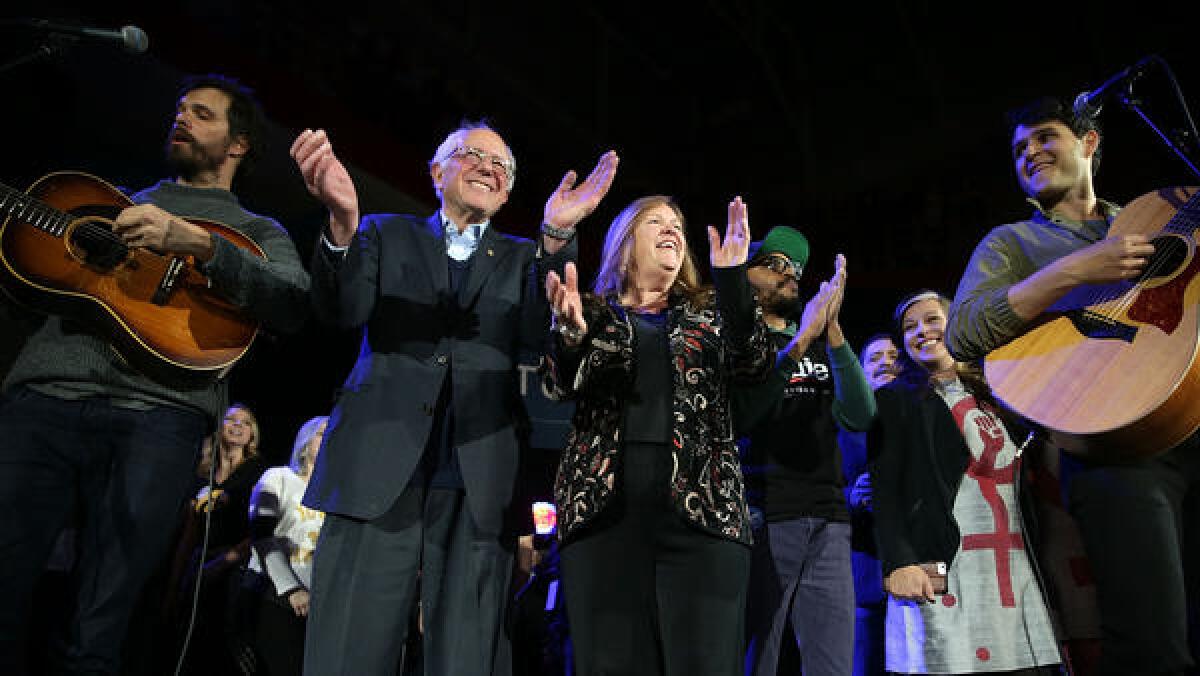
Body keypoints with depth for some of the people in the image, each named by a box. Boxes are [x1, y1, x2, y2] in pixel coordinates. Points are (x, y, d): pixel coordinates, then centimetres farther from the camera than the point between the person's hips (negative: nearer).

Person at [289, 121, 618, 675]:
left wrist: (555, 237, -17)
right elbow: (344, 311, 0)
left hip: (478, 483, 1)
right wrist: (343, 221, -19)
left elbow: (536, 332, -1)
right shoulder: (386, 234, 16)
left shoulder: (520, 259, 18)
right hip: (379, 472, 0)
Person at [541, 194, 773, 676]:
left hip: (703, 502, 1)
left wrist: (731, 278, -12)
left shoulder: (710, 310, 19)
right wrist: (569, 332, -21)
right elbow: (561, 387, 1)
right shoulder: (592, 311, 15)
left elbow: (756, 364, 1)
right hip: (604, 503, 0)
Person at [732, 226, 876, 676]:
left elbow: (860, 418, 4)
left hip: (827, 521, 5)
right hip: (763, 519, -4)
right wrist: (799, 343, -18)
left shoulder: (820, 345, 19)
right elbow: (737, 414, -12)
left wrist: (832, 331, -8)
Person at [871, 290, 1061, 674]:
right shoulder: (895, 399, 6)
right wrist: (897, 563, -18)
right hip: (941, 572, -5)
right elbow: (884, 488, -5)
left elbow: (1027, 483, 22)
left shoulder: (992, 400, 22)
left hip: (1017, 572, 5)